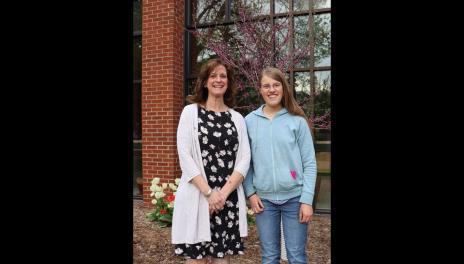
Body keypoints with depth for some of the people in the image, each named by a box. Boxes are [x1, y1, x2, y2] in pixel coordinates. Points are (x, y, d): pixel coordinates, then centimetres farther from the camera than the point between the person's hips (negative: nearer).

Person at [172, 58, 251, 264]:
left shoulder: (237, 118, 10)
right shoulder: (190, 112, 2)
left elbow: (244, 159, 2)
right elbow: (184, 156, -7)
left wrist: (223, 193, -11)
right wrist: (208, 193, -13)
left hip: (229, 198, 3)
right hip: (197, 196, -2)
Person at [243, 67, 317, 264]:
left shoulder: (297, 121, -2)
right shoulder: (250, 121, 2)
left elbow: (309, 163, -3)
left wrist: (307, 200, -8)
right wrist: (250, 192, -1)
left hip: (294, 197, -1)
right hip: (264, 198, 2)